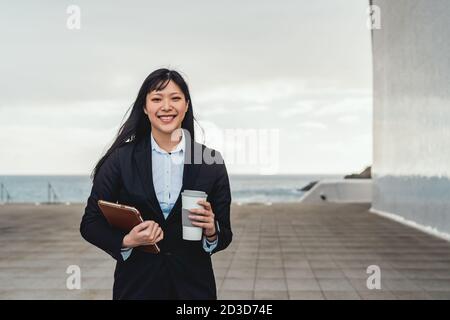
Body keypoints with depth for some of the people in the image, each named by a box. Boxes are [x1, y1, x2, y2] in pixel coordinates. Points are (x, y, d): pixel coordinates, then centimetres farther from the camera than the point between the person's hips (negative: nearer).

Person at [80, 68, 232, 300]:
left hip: (193, 286, 1)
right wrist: (126, 241, -18)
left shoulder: (211, 162, -4)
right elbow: (90, 224, -2)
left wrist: (211, 232, -20)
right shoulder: (121, 159, -6)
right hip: (137, 285, -1)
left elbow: (225, 235, 1)